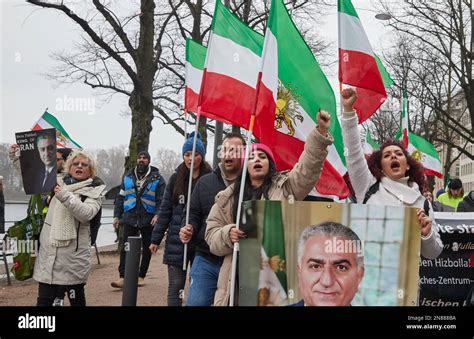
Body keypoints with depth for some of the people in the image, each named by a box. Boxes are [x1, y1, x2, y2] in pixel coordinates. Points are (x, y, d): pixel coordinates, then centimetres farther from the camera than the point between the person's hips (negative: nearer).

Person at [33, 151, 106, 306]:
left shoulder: (95, 190, 1)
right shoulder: (57, 182, 13)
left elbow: (86, 213, -15)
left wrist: (65, 196, -25)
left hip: (74, 252, -3)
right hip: (49, 251, 3)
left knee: (77, 298, 7)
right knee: (44, 300, 3)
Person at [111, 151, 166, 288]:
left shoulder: (157, 178, 1)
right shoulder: (128, 177, 10)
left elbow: (161, 200, -4)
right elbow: (120, 198, 12)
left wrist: (157, 215, -19)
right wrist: (117, 216, 5)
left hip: (148, 220, -1)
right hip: (130, 219, 2)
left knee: (147, 249, 8)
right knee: (126, 248, -5)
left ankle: (141, 276, 19)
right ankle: (122, 277, -6)